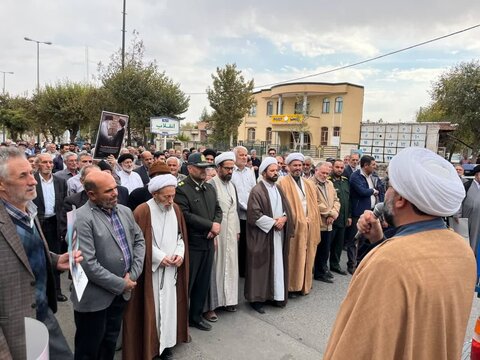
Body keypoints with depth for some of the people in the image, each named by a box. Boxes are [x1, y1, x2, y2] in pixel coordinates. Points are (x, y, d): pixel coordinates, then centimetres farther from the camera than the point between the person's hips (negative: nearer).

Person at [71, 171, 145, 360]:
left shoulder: (125, 211, 3)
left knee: (110, 342, 23)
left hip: (120, 293, 6)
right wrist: (121, 284, -17)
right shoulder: (81, 219, -19)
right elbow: (87, 264, -24)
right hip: (95, 297, -5)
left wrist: (133, 274, -6)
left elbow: (139, 240, 7)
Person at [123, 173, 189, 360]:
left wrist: (180, 253, -5)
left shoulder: (175, 209, 3)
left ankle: (166, 344, 26)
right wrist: (159, 257, -15)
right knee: (152, 308, 4)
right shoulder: (143, 211, -14)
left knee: (169, 305, 11)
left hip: (171, 269, 5)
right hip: (151, 270, -5)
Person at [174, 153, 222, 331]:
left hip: (208, 243, 7)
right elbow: (185, 215, -22)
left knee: (203, 283, 17)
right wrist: (210, 225, -18)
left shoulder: (210, 188, 12)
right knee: (186, 283, 7)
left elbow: (218, 209, 13)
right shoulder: (181, 189, -13)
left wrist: (216, 225, -8)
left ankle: (196, 316, 34)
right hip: (191, 244, -7)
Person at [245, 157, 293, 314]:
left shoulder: (279, 189, 12)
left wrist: (284, 219, -8)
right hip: (262, 235, -7)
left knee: (278, 265, 11)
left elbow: (287, 208, 13)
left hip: (279, 234, 7)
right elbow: (254, 215, -18)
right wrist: (273, 222, -15)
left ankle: (276, 295, 24)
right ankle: (257, 298, 12)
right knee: (261, 267, 1)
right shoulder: (257, 191, -11)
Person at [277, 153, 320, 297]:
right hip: (293, 226, -6)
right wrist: (293, 220, -13)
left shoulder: (308, 184, 15)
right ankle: (291, 286, 14)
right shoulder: (283, 183, -6)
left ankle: (304, 285, 25)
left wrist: (311, 219, 4)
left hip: (308, 226, 6)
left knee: (306, 256, 12)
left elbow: (314, 204, 14)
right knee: (293, 257, 1)